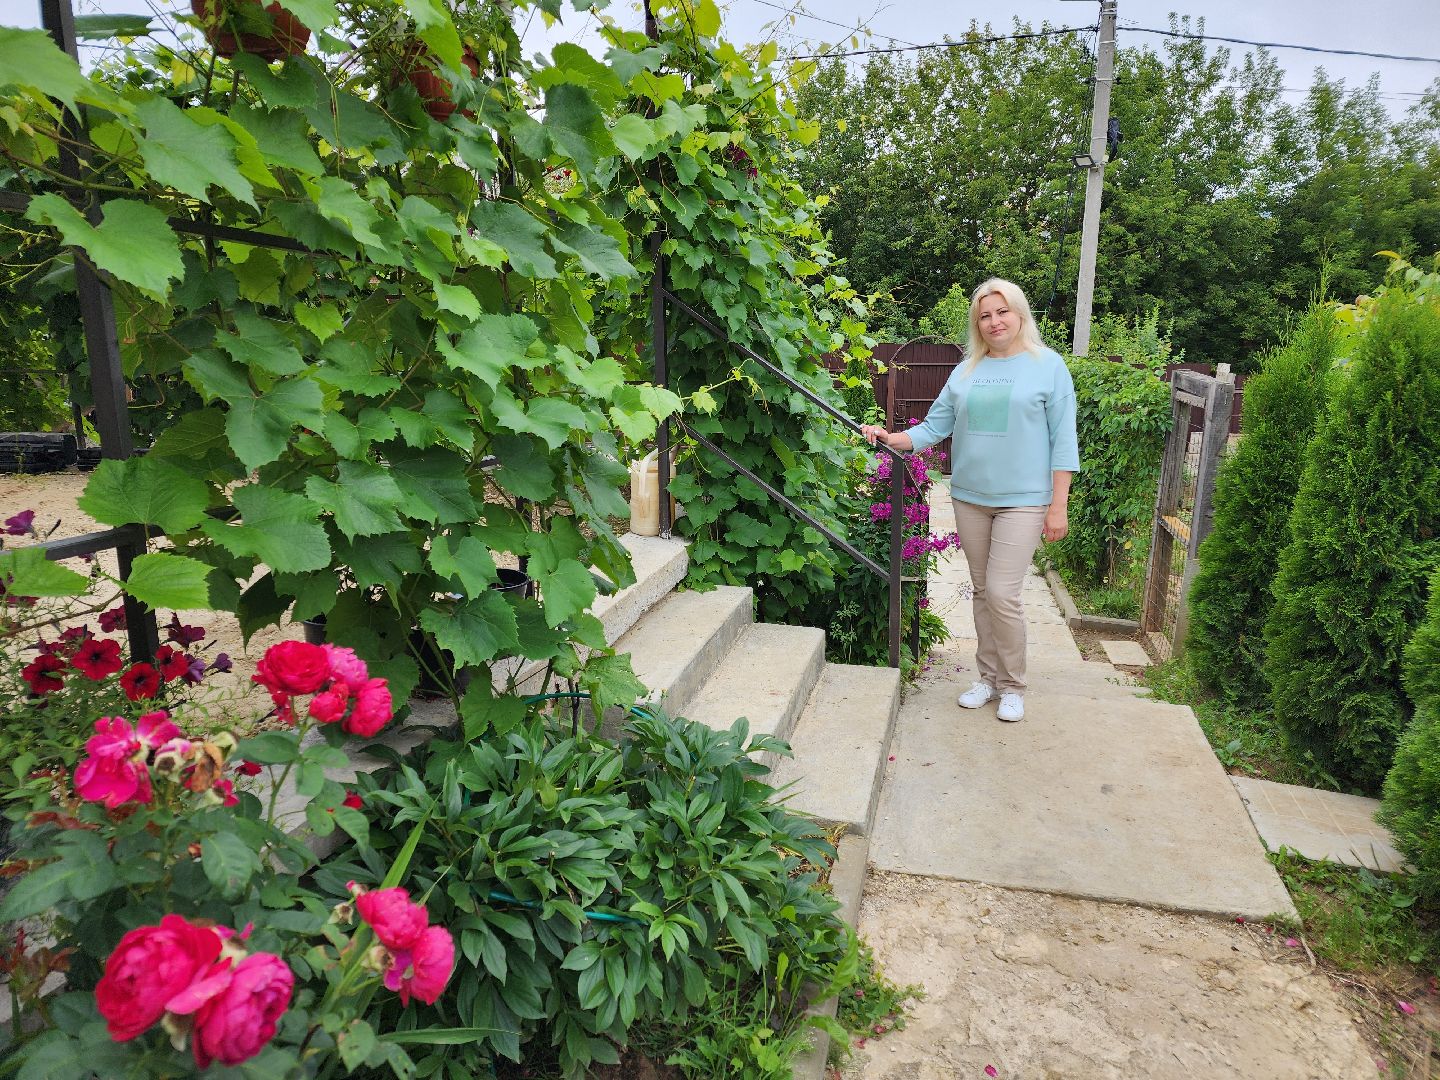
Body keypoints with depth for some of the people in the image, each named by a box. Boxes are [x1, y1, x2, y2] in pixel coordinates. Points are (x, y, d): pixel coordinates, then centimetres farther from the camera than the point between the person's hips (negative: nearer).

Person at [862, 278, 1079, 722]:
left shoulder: (1048, 365, -2)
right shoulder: (966, 371, 9)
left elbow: (1063, 439, -3)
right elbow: (934, 427, 6)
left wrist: (1059, 505, -8)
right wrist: (890, 438, -11)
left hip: (1023, 498, -4)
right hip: (970, 497, 4)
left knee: (1002, 593, -9)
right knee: (982, 591, 11)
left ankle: (1012, 685, 9)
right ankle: (989, 676, 25)